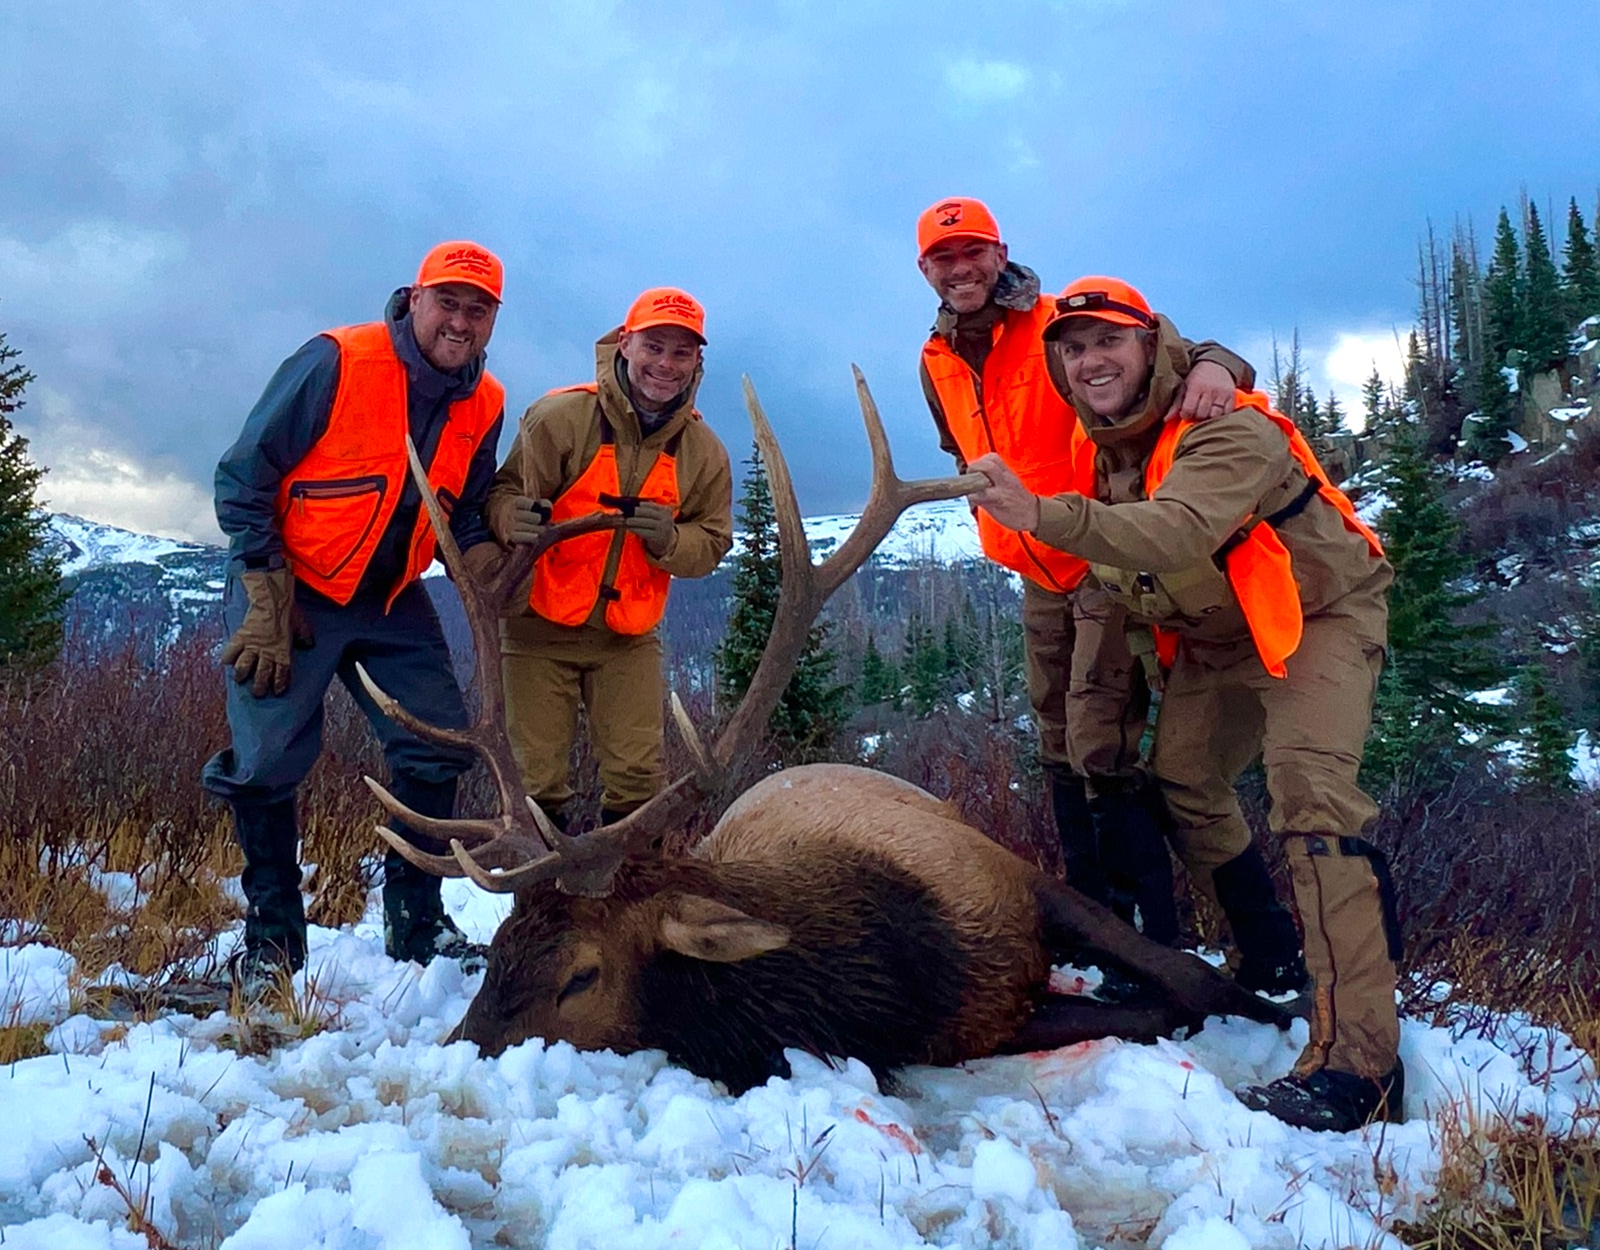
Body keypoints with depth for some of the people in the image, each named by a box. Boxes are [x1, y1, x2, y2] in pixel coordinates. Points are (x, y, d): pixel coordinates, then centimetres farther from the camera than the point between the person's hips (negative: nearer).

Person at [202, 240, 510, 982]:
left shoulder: (484, 405, -2)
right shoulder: (336, 362, -18)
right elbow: (245, 475, -14)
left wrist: (480, 556, -12)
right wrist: (267, 601, -17)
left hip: (391, 600, 5)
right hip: (292, 589, -5)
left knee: (438, 746, -1)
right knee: (269, 761, -6)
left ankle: (415, 920, 14)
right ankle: (271, 935, 13)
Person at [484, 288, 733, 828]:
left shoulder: (704, 451, 0)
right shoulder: (561, 416, -11)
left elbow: (711, 545, 4)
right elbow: (505, 492, -8)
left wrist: (668, 538, -19)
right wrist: (513, 518, -33)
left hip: (629, 636, 3)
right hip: (541, 626, -2)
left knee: (638, 776, -2)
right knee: (537, 779, -1)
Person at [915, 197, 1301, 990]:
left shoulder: (1059, 325, -13)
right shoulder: (936, 365, 8)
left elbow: (1157, 353, -17)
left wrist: (1210, 361, -39)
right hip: (1039, 577, 8)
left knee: (1102, 751, -13)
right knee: (1061, 753, 14)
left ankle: (1157, 942, -2)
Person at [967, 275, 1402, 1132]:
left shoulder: (1230, 431, -30)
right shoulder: (1108, 450, -2)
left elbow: (1178, 532, -50)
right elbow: (1111, 568, 8)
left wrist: (1042, 515, -63)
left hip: (1317, 617, -8)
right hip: (1214, 640, 9)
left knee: (1309, 789, -27)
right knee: (1181, 782, 9)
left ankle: (1357, 1059, -28)